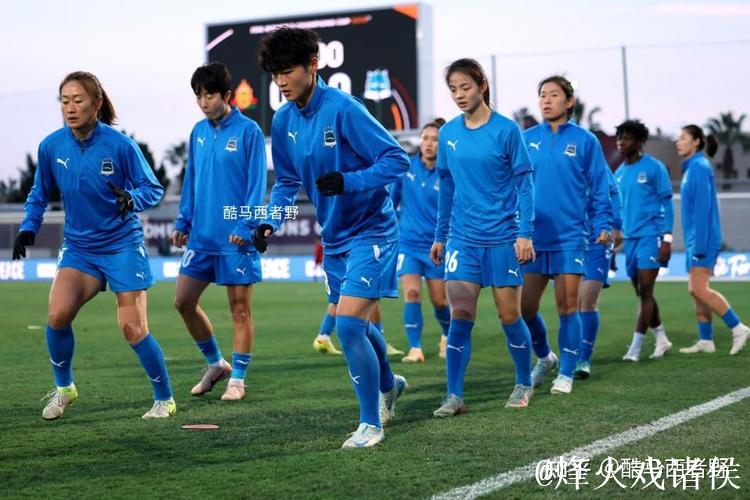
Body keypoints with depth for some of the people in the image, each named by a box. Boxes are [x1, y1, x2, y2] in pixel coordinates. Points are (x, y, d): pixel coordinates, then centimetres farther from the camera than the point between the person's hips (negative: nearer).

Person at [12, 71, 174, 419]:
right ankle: (63, 388, 8)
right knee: (57, 314, -17)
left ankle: (164, 400, 15)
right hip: (78, 246, 3)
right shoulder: (51, 146, -5)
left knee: (133, 329, -5)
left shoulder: (120, 145, -15)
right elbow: (39, 193, 12)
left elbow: (153, 189, -8)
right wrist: (28, 228, -1)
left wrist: (132, 200, -29)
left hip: (122, 245, -3)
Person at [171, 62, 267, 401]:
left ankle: (237, 379, 11)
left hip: (235, 239, -6)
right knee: (184, 301, 6)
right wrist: (183, 222, 13)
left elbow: (257, 183, -11)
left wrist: (245, 226, -18)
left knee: (239, 308, 1)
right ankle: (215, 364, 24)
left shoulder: (248, 131, -8)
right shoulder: (198, 132, 10)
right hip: (201, 236, 6)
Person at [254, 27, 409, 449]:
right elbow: (287, 182, 14)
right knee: (354, 325, 18)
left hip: (370, 231, -8)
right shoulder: (283, 121, 2)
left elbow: (397, 160, -21)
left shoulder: (343, 109, -20)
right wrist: (270, 222, -2)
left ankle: (371, 424, -2)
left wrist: (348, 182, -31)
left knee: (348, 323, -16)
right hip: (334, 237, 8)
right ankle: (389, 385, 46)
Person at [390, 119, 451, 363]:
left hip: (436, 245, -1)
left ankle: (448, 336, 36)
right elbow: (393, 198, 11)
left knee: (439, 301, 7)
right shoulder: (406, 167, -3)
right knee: (411, 293, -14)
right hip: (408, 242, 1)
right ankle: (415, 348, -9)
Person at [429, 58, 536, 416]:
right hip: (462, 238, 3)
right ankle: (454, 396, -3)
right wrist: (440, 236, 15)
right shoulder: (448, 134, 6)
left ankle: (524, 385, 25)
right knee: (460, 316, -7)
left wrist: (525, 232, -12)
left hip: (502, 238, -3)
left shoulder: (506, 130, -6)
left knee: (509, 316, 4)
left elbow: (523, 182, -5)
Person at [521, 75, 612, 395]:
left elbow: (598, 189, 1)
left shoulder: (585, 141, 0)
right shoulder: (527, 139, 6)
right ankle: (544, 358, 29)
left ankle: (566, 373, 12)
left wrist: (602, 225, -9)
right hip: (532, 237, 3)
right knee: (525, 308, 3)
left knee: (567, 308, 0)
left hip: (570, 238, -2)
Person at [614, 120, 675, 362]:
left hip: (650, 235, -7)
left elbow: (666, 205, -6)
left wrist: (667, 238, -12)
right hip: (629, 238, 7)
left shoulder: (654, 167, -5)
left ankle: (635, 348, -10)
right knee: (641, 293, 10)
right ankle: (661, 339, 23)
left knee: (645, 291, -9)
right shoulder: (619, 172, 13)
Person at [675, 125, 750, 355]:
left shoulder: (699, 167, -12)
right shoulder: (691, 167, 16)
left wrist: (699, 245, -22)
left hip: (703, 239, -10)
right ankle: (705, 340, 10)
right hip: (695, 241, 10)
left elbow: (703, 207, -19)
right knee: (695, 290, 8)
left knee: (699, 289, -13)